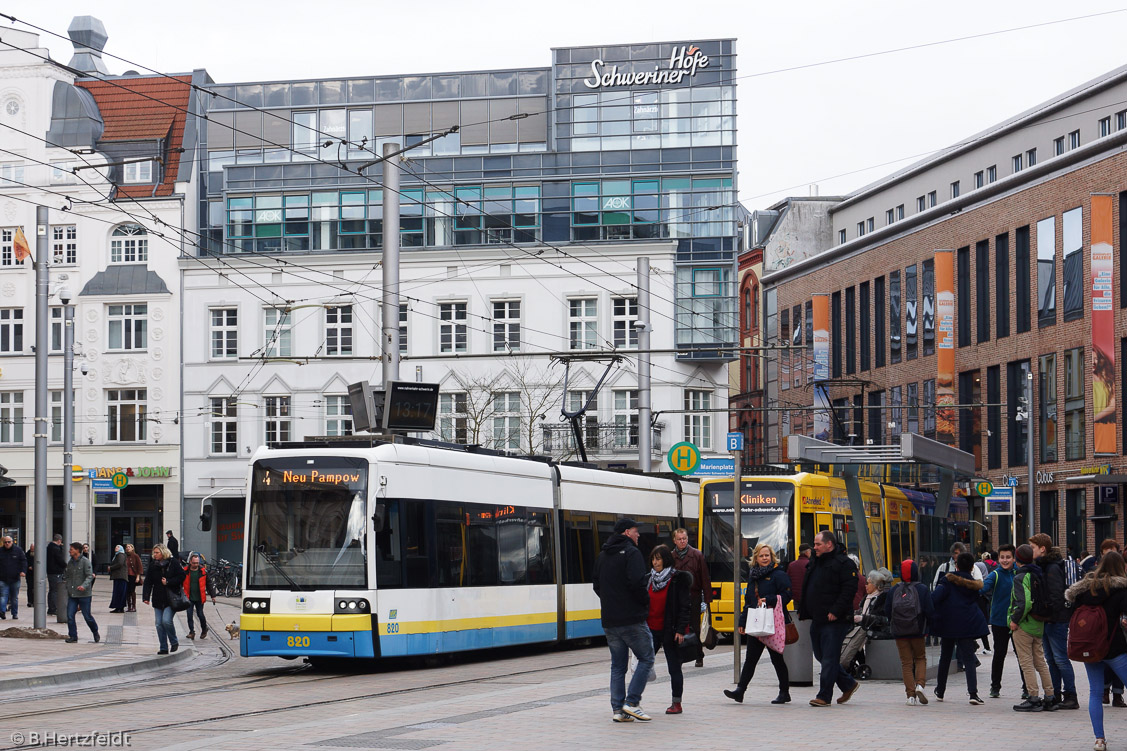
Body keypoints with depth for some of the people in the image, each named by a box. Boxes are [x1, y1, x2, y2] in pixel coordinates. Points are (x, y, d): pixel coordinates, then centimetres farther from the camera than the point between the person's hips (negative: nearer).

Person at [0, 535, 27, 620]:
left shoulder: (18, 550, 4)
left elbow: (24, 561, 5)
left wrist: (23, 571, -10)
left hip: (15, 579, 1)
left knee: (14, 597, 8)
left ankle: (15, 614, 16)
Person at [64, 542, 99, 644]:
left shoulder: (85, 561, -8)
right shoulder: (70, 562, 12)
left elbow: (89, 576, -14)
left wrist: (84, 586, -30)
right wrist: (68, 589, 10)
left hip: (84, 594, -6)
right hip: (72, 595, 6)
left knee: (87, 616, 1)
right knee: (70, 615, -5)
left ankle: (96, 634, 22)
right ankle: (73, 636, 4)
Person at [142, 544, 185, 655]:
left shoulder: (173, 563, -4)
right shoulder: (152, 565, 5)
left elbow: (181, 577, -5)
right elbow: (148, 582, 2)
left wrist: (168, 582, -14)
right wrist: (146, 597, -8)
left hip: (171, 599, -5)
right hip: (158, 599, 5)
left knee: (166, 620, -16)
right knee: (159, 624, 2)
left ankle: (174, 642, 7)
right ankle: (164, 648, 12)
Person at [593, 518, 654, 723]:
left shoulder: (602, 556, 16)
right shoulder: (631, 553, -9)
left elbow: (596, 585, 18)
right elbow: (636, 583, -21)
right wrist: (646, 601, -5)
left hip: (609, 620, 7)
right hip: (632, 619, -7)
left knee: (618, 665, 11)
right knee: (646, 658, 2)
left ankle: (618, 709, 6)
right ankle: (632, 702, -6)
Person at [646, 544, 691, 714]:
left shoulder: (678, 579, -6)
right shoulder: (649, 579, 12)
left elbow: (685, 606, -9)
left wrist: (680, 630, -15)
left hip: (669, 631, -5)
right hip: (651, 630, 5)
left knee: (674, 668, 4)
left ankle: (677, 703, 12)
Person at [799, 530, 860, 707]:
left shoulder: (843, 563, -9)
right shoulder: (815, 563, 17)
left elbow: (850, 589, -17)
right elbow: (806, 589, 24)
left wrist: (835, 611, -22)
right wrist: (803, 610, 15)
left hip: (835, 621, -9)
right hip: (817, 620, 9)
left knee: (829, 658, -6)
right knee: (821, 656, 13)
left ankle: (824, 696, -2)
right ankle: (849, 685, 26)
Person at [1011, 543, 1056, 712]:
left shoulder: (1020, 577, -15)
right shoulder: (1038, 575, 9)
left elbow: (1025, 602, -25)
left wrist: (1015, 620, -15)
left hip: (1023, 626, -8)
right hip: (1038, 625, 8)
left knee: (1026, 663, -1)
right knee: (1040, 661, 13)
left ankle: (1033, 698, -1)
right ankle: (1050, 698, 14)